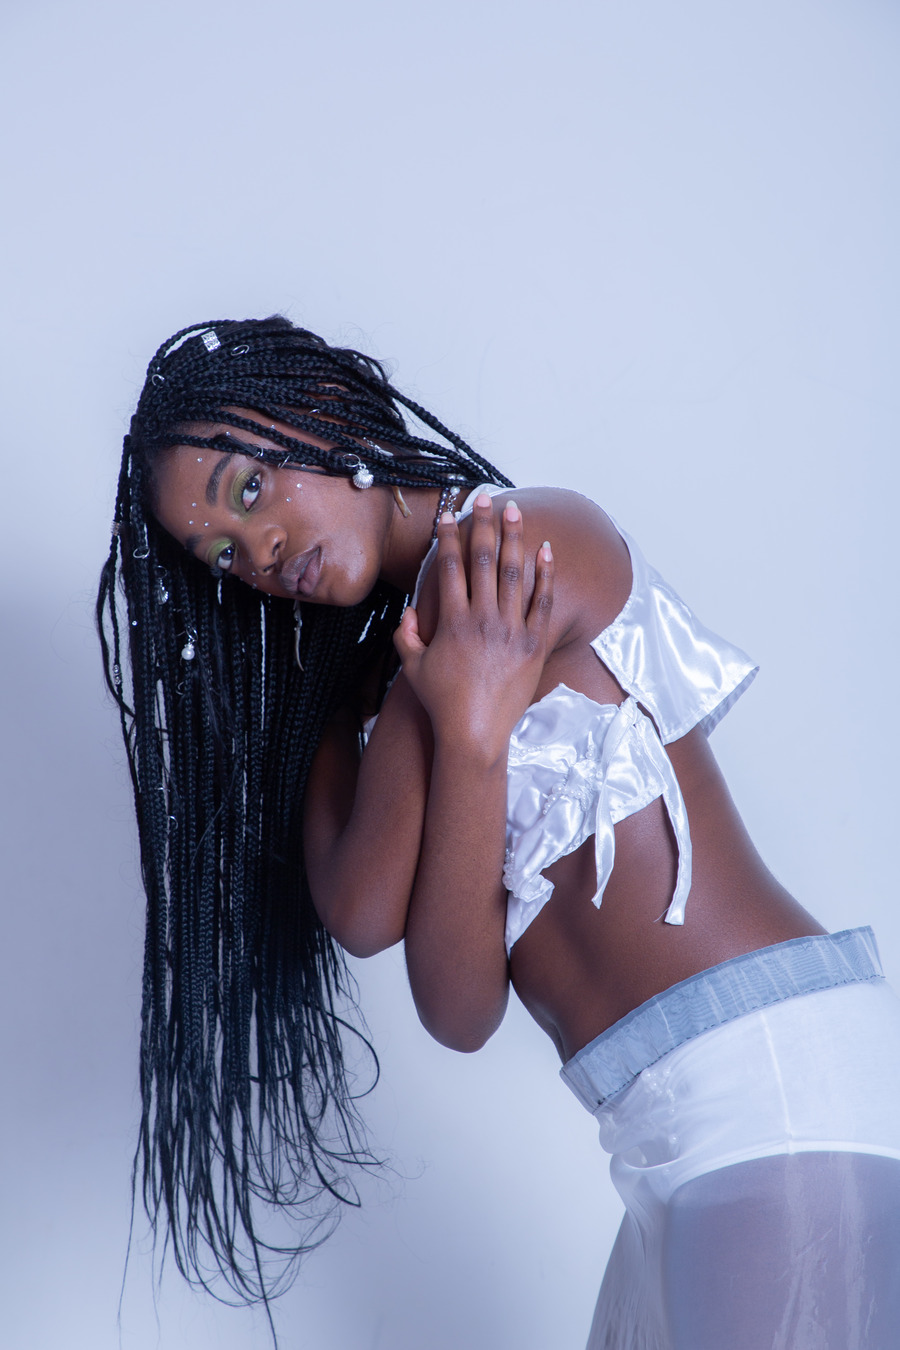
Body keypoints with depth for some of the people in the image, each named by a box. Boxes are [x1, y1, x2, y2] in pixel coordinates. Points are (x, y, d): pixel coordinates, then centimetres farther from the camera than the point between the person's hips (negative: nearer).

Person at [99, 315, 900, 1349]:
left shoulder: (520, 541, -8)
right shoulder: (363, 685, 15)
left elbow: (368, 911, -9)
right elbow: (458, 1015, -1)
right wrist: (467, 735, -8)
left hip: (771, 1069, -8)